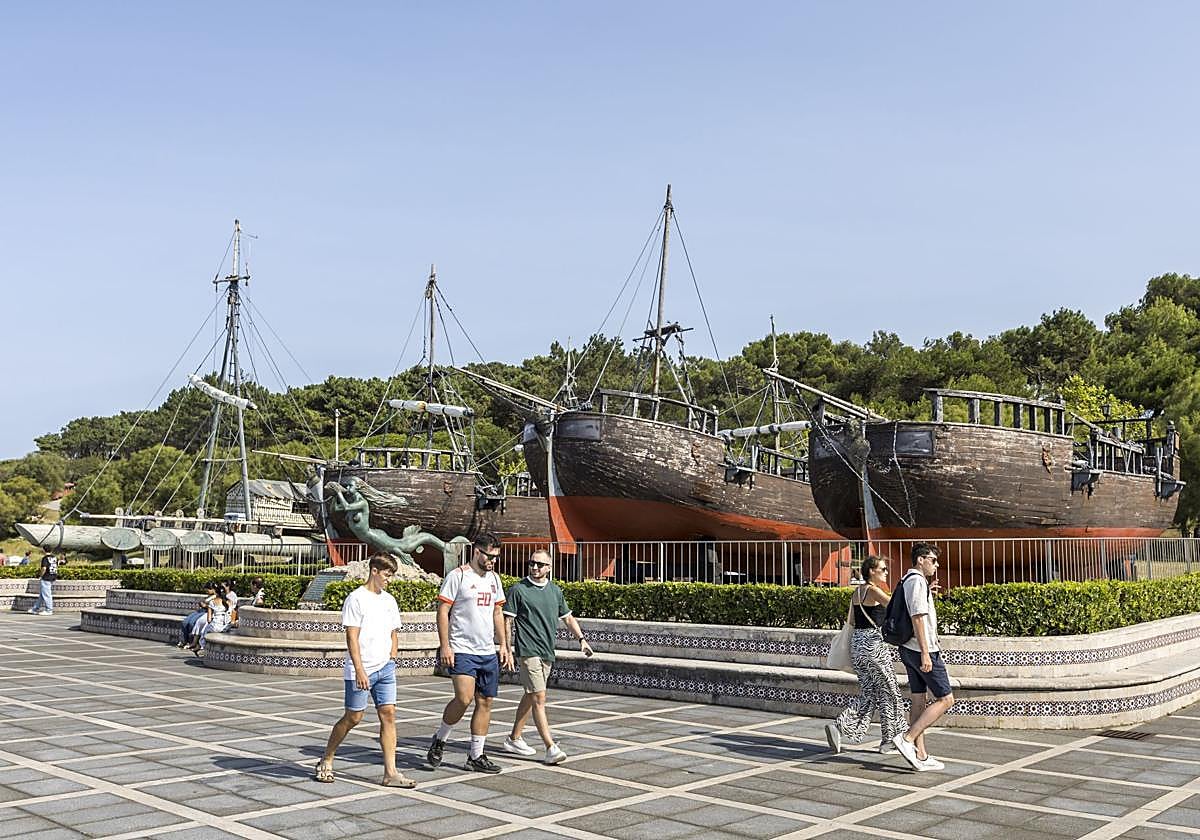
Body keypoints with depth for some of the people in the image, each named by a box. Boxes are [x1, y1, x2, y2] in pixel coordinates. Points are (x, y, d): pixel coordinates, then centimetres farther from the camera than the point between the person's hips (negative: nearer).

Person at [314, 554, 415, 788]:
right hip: (360, 670, -6)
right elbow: (352, 637, -13)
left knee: (388, 714, -2)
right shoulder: (356, 599, -8)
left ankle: (390, 773, -1)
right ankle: (326, 762, 22)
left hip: (385, 669, 6)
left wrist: (391, 660, 11)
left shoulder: (389, 601, 13)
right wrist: (360, 670, -19)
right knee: (353, 717, 1)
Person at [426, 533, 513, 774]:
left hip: (488, 652, 7)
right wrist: (444, 646, -14)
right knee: (464, 698, -18)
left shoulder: (494, 578, 14)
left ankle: (476, 756, 13)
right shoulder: (457, 576, -7)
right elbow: (442, 611, -8)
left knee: (485, 702, 5)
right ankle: (440, 739, 7)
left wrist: (504, 646, 15)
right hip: (462, 651, -7)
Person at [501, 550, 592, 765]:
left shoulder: (555, 590, 12)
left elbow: (568, 618, 21)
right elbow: (507, 621, -4)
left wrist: (581, 639, 11)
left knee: (530, 697, 15)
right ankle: (551, 748, -13)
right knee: (539, 699, -11)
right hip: (528, 651, -6)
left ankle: (514, 738, 29)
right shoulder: (518, 590, -4)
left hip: (547, 652, 6)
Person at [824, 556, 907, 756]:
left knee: (868, 693, 11)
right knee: (888, 692, 5)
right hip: (873, 643, -8)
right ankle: (890, 740, 13)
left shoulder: (856, 592, 13)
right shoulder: (873, 591, -12)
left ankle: (839, 727, -3)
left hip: (857, 642, 8)